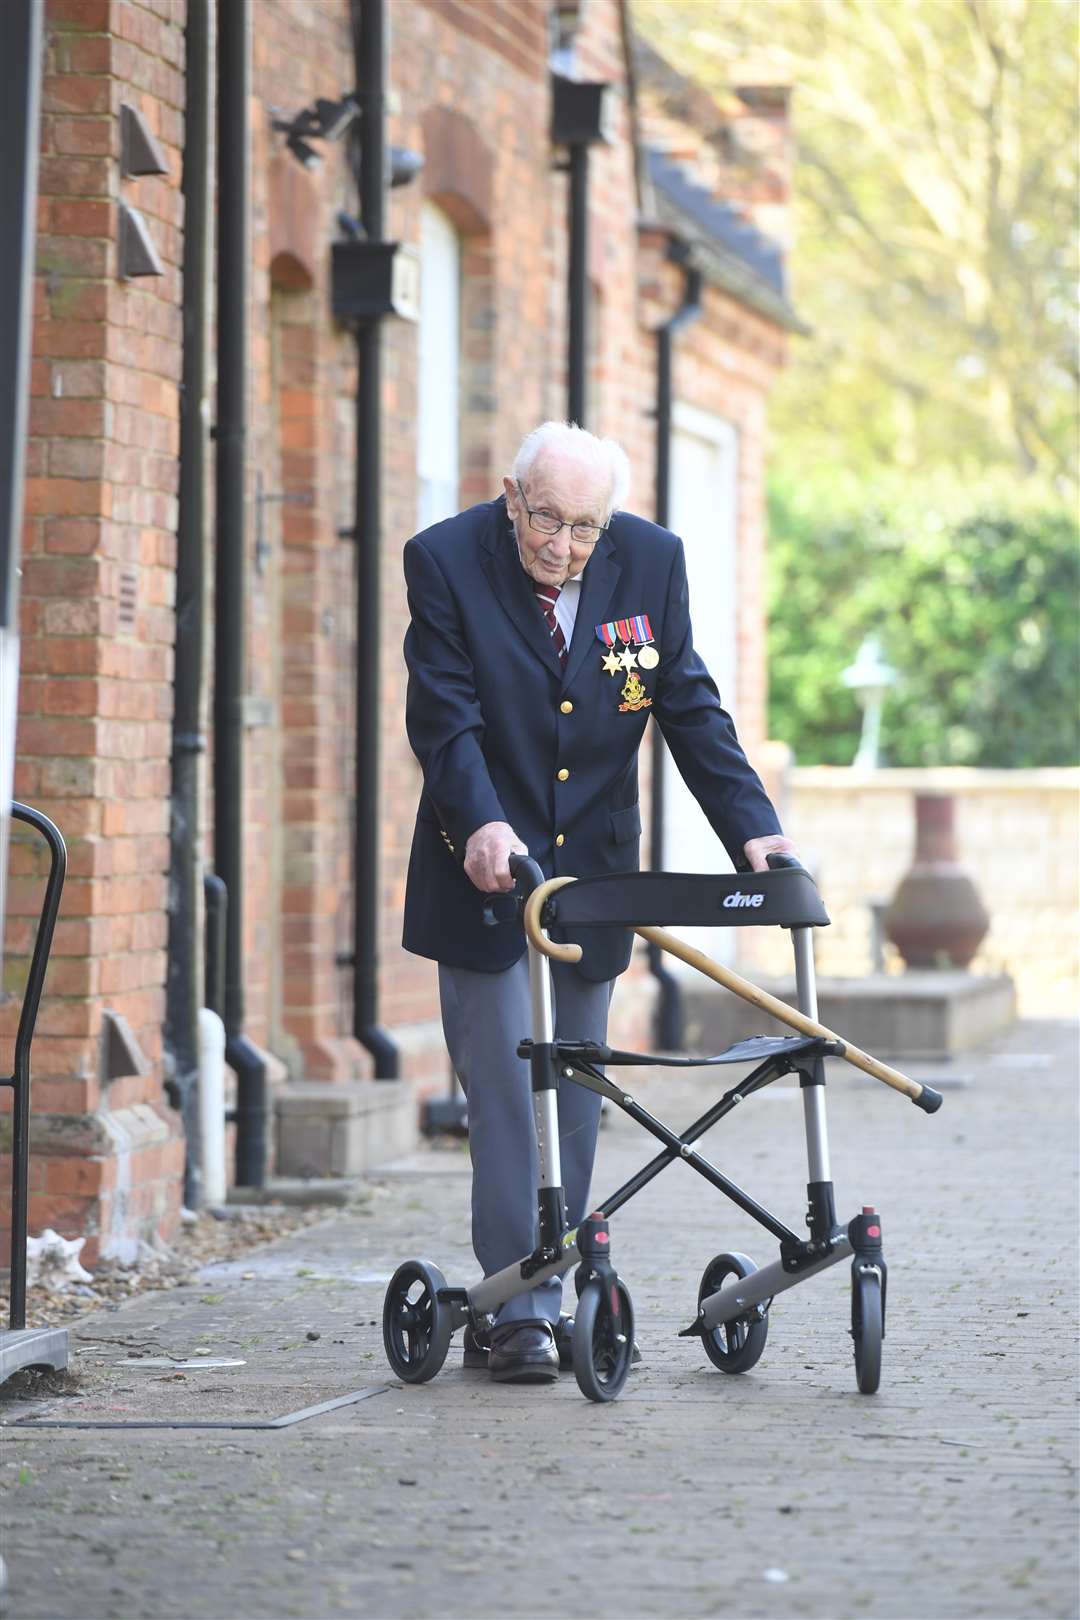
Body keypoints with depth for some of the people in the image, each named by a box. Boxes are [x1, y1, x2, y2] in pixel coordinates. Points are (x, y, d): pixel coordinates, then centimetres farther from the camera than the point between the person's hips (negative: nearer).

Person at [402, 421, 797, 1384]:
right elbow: (444, 716, -17)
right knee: (509, 1083, -8)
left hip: (593, 871, 4)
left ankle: (545, 1300, 14)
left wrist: (752, 829, -10)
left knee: (573, 1091, 7)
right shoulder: (447, 561, -11)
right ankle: (521, 1311, -7)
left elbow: (690, 710, 1)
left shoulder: (651, 561, -3)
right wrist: (482, 822, -34)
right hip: (487, 870, -3)